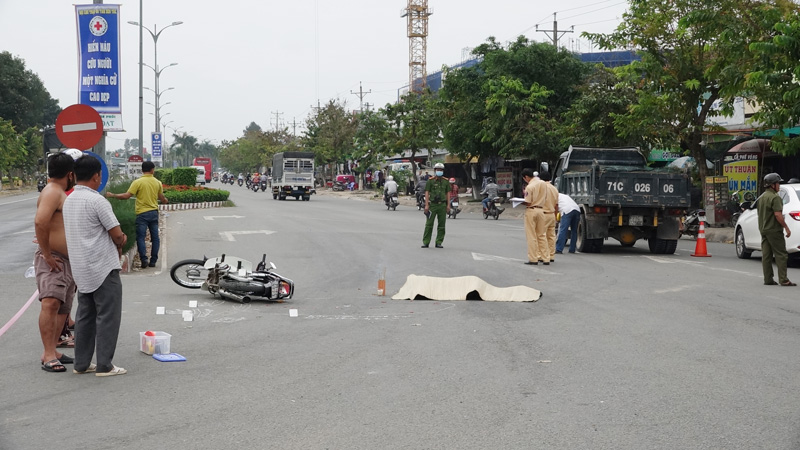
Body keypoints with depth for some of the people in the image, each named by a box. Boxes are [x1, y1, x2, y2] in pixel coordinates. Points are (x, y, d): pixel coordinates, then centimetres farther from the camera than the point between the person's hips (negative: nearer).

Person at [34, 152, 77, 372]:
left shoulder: (61, 193, 19)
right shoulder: (52, 192, -14)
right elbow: (40, 222, -29)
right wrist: (47, 254, -24)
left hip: (67, 261, 11)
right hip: (52, 260, -11)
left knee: (63, 309, 13)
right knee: (51, 303, -20)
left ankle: (52, 352, 20)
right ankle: (48, 355, -22)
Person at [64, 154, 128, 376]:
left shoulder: (68, 201, 11)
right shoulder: (96, 200, -17)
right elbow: (117, 235, -14)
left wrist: (114, 242, 8)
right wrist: (118, 245, 8)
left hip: (81, 269, 8)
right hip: (103, 267, -8)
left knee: (85, 315, 14)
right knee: (107, 316, -2)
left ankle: (81, 363, 16)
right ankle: (104, 365, 0)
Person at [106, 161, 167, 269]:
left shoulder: (138, 182, -10)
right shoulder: (157, 182, 3)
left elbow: (126, 196, -15)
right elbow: (162, 198, 13)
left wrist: (112, 195, -3)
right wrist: (166, 201, 36)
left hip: (142, 214, -4)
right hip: (154, 213, 4)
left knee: (140, 237, 1)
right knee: (155, 237, 9)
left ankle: (144, 260, -9)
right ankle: (153, 261, 10)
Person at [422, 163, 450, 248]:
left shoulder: (446, 181, 9)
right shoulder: (430, 181, 0)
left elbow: (448, 193, 10)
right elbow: (427, 193, -2)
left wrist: (448, 205, 2)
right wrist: (426, 205, -10)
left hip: (442, 205, 3)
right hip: (432, 204, -3)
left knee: (441, 225, 4)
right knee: (429, 224, -3)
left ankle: (439, 243, 10)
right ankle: (426, 242, 0)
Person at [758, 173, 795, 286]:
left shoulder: (761, 197, 15)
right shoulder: (775, 197, -14)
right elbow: (778, 215, -21)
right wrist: (786, 228, -16)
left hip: (763, 229, 9)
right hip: (774, 230, -9)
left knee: (766, 255, 7)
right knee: (781, 255, -6)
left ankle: (768, 279, 7)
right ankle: (783, 280, -10)